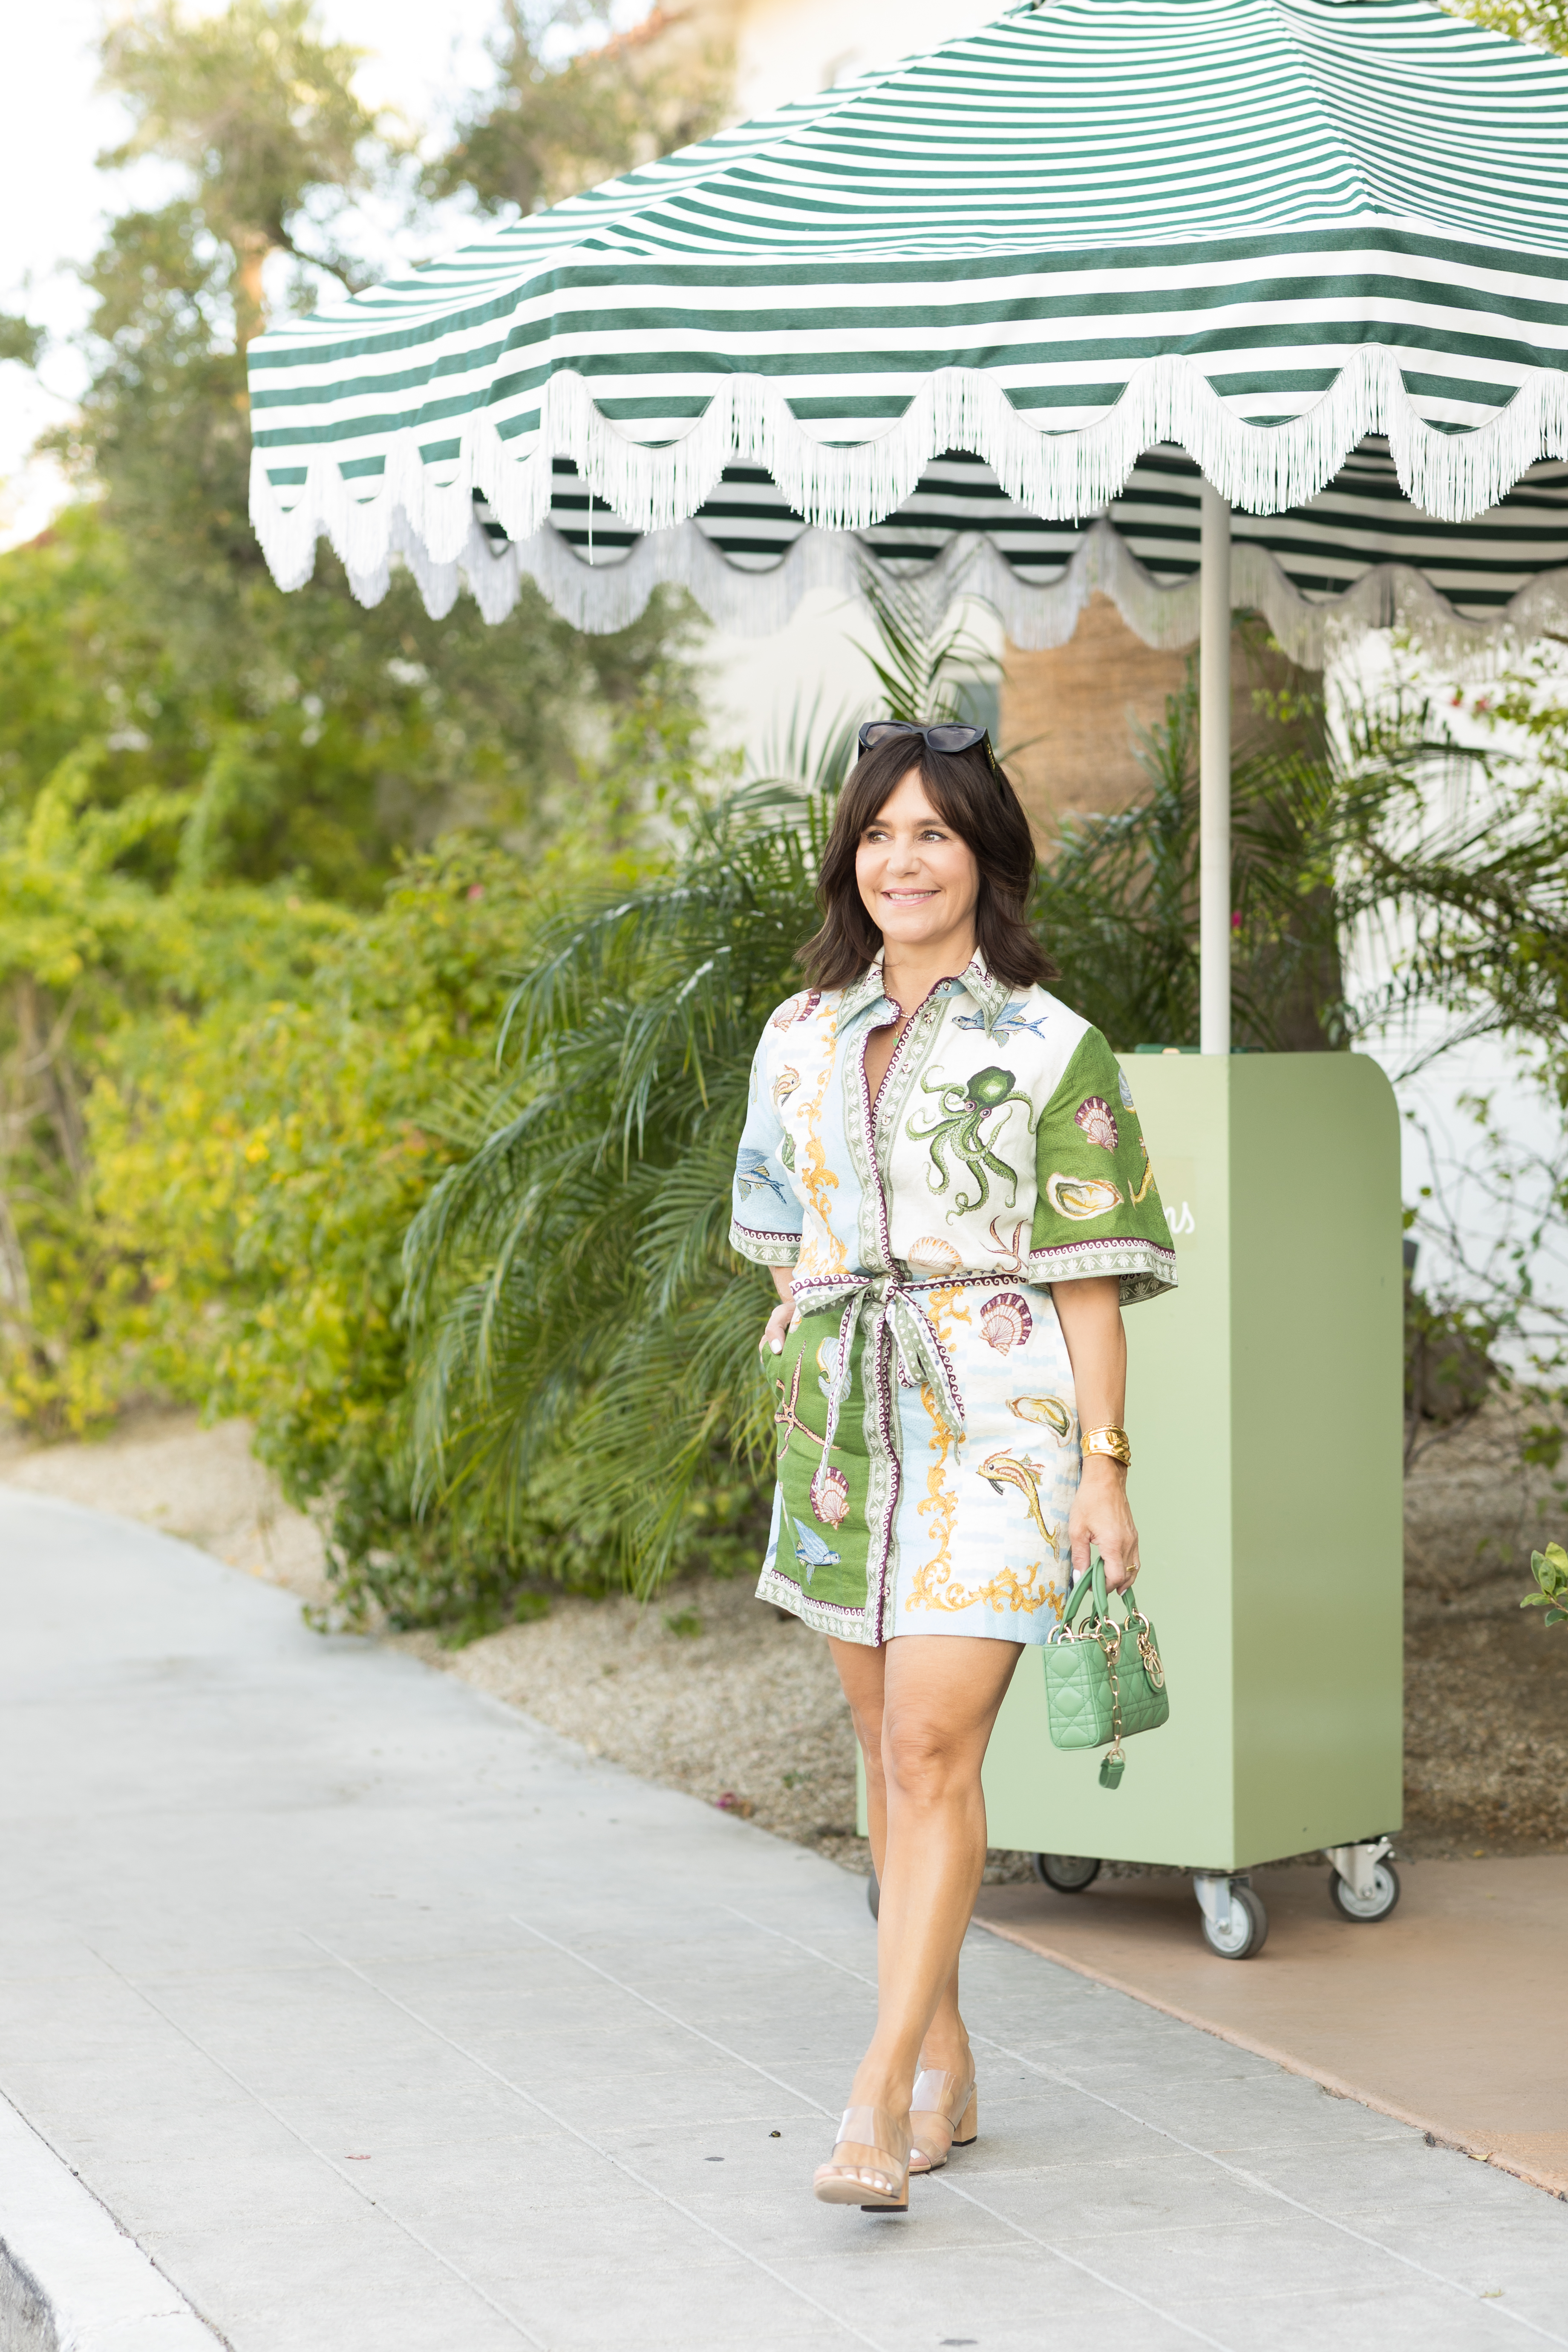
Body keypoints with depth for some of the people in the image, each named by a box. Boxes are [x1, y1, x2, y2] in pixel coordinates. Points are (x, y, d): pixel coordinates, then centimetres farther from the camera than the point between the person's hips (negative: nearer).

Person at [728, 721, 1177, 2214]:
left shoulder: (1051, 1051, -2)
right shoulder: (800, 1041, 11)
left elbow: (1089, 1274, -4)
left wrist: (1103, 1462, -9)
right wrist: (810, 1401, 14)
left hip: (995, 1419, -5)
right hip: (844, 1422, 5)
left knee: (934, 1745, -14)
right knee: (887, 1749, 10)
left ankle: (881, 2091, -15)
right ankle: (945, 2064, 21)